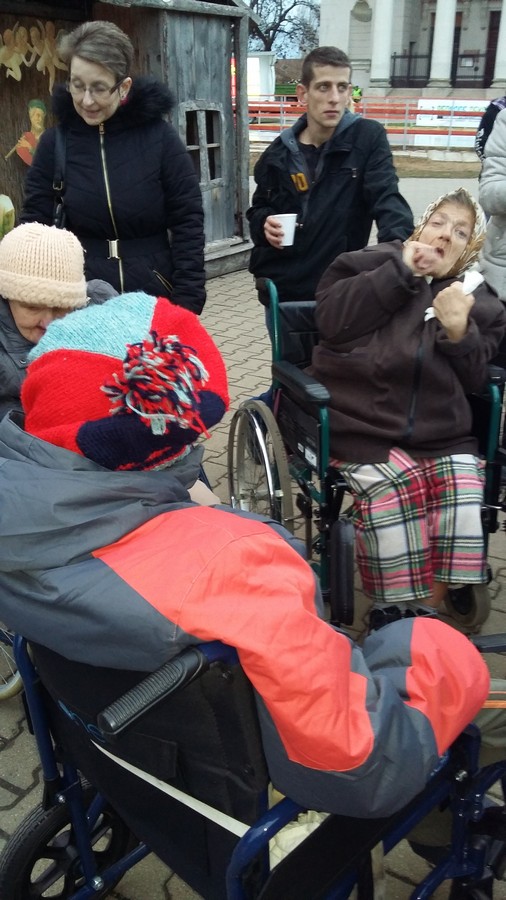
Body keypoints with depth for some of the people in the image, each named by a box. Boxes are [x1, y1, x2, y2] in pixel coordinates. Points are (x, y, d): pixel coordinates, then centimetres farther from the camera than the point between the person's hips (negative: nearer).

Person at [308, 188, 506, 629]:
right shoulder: (375, 263, 11)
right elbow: (330, 320, -7)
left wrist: (459, 332, -11)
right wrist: (400, 272, -6)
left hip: (442, 432, 3)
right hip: (363, 424, -2)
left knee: (463, 494, -25)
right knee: (393, 488, -30)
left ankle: (427, 609, -9)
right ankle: (395, 609, -12)